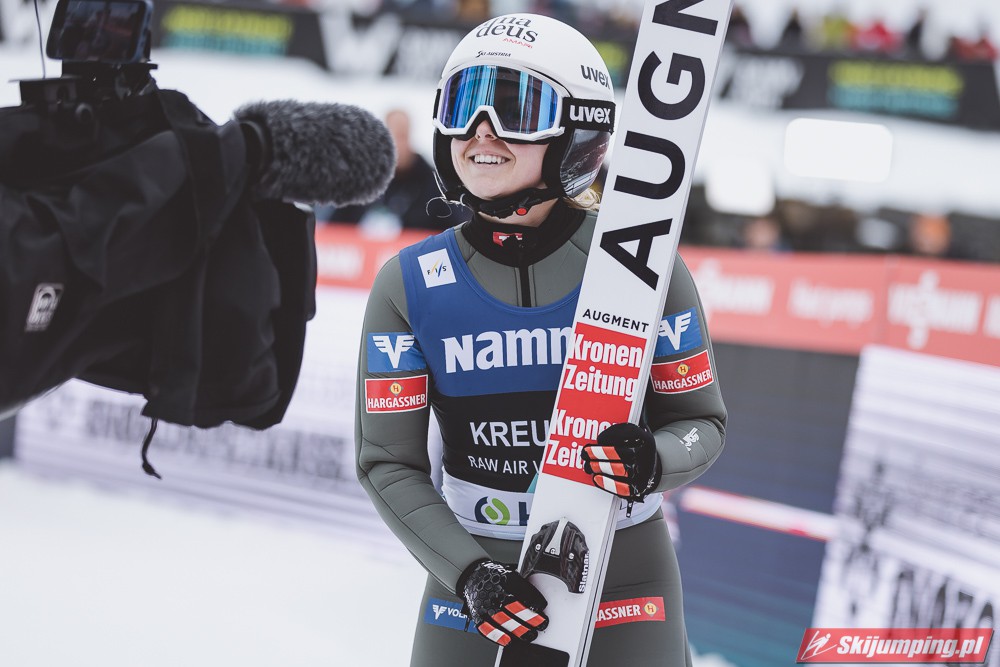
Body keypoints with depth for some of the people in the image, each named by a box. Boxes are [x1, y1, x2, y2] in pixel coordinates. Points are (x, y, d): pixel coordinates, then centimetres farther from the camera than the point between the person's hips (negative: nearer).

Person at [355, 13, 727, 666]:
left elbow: (702, 421, -1)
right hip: (473, 575, 1)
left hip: (624, 586, -1)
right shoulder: (410, 286, -5)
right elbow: (389, 462, -4)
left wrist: (654, 462, -22)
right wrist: (467, 573, -17)